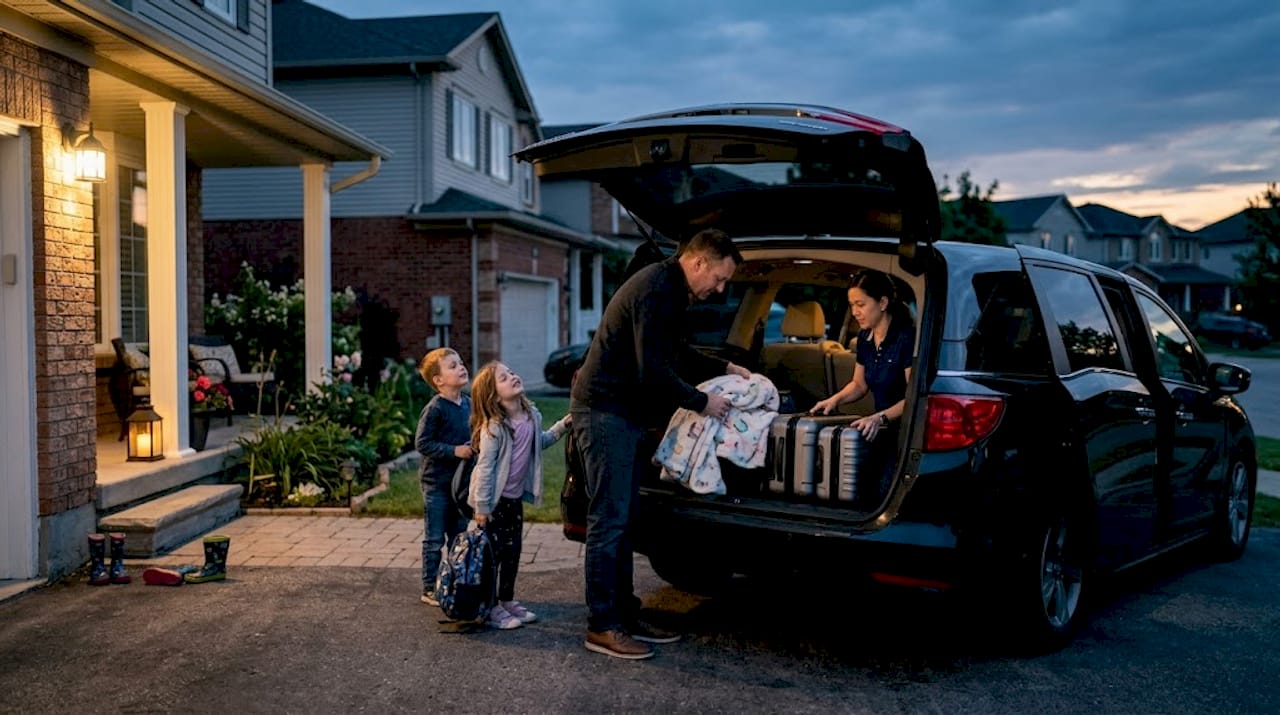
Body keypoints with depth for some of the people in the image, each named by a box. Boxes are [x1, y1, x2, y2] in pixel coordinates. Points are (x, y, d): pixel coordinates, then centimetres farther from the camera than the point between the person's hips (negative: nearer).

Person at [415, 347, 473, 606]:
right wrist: (454, 451, -22)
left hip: (460, 480, 7)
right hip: (436, 481, -6)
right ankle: (430, 589, 14)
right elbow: (422, 443, -18)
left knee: (460, 536, 15)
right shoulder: (434, 409, -17)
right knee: (435, 539, 3)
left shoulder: (469, 404, 3)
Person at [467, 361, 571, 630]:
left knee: (513, 551, 14)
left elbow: (540, 442, 19)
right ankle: (491, 608, 13)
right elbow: (485, 467, -21)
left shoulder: (531, 416, -1)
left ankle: (507, 600, 28)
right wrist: (482, 507, -19)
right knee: (494, 552, 1)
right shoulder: (493, 427, -23)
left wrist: (563, 425, 6)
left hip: (515, 498, 7)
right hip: (494, 500, -7)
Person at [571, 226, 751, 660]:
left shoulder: (672, 291, 14)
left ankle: (624, 616, 20)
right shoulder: (655, 290, -19)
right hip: (605, 413, -11)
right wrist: (702, 403, -13)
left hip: (627, 414, 11)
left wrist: (726, 369, 20)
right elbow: (653, 371, -24)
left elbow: (675, 355, 28)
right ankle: (602, 628, 2)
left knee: (623, 521, 13)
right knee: (608, 522, -6)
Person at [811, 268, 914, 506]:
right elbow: (859, 384, 20)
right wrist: (835, 399, 1)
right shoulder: (864, 337, 7)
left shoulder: (906, 337, -18)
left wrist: (880, 418, -35)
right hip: (883, 433, 8)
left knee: (884, 497, -19)